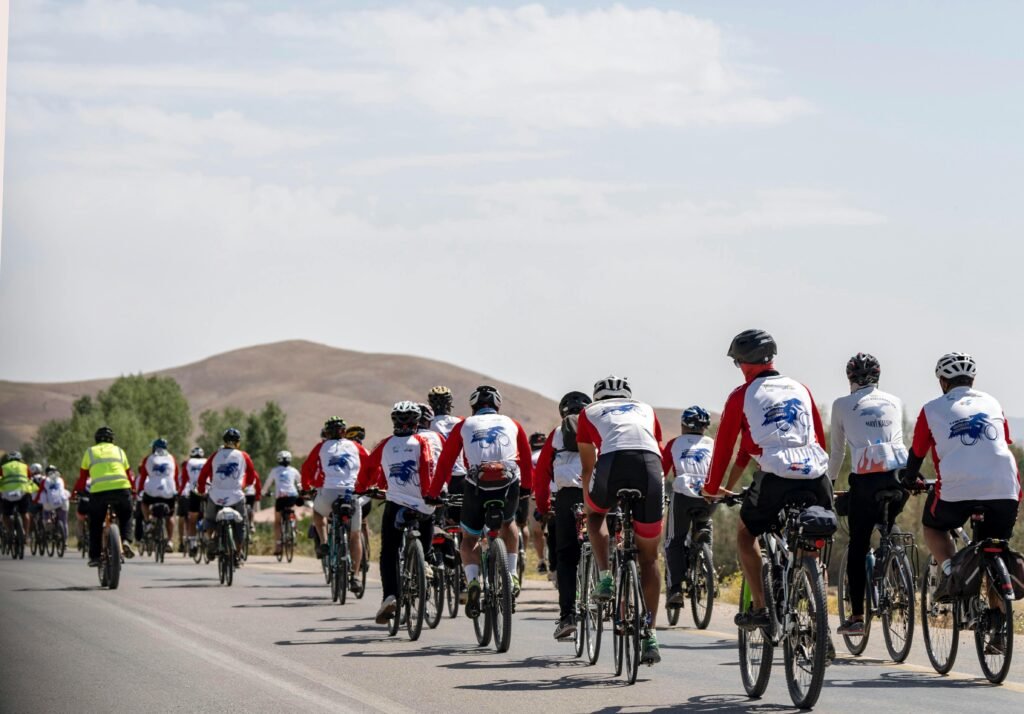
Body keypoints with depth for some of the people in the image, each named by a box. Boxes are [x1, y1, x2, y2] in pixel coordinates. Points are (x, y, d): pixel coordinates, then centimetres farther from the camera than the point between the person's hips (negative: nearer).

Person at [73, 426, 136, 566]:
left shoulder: (90, 452, 19)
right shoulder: (119, 451, 23)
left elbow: (82, 477, 18)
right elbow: (128, 474, 25)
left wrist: (77, 492, 30)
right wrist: (132, 491, 39)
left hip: (98, 491, -1)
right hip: (121, 489, 1)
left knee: (95, 525, 15)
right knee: (126, 518, 23)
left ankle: (95, 556, 13)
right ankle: (126, 541, -1)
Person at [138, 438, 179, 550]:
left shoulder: (148, 460, 10)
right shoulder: (171, 459, 14)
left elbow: (142, 477, 10)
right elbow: (176, 477, 19)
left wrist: (140, 490, 19)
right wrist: (177, 490, 30)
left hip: (152, 491, -1)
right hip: (169, 491, 1)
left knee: (144, 503, 30)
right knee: (169, 516, 15)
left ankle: (147, 521, 9)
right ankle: (170, 540, 6)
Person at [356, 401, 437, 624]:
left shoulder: (386, 445, 8)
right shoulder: (422, 442, 1)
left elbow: (368, 467, 15)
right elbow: (428, 469, -11)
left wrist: (360, 488, 31)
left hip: (396, 505, 1)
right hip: (422, 507, -1)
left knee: (388, 554, 3)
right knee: (423, 552, 20)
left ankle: (389, 595, -15)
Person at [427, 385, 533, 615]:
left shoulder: (464, 426, 20)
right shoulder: (512, 424, 24)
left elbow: (445, 462, 19)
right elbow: (526, 460, 31)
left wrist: (433, 494, 26)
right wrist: (526, 487, 46)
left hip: (477, 486, -1)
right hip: (509, 484, 1)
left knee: (469, 540, 19)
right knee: (508, 523, 34)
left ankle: (472, 580, -8)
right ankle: (512, 575, 21)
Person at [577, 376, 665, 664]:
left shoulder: (590, 412, 32)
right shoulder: (646, 410, 38)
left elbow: (587, 469, 35)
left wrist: (587, 506, 50)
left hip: (613, 460, -1)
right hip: (650, 463, 1)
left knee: (596, 516, 34)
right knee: (649, 557, 14)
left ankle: (606, 577, 13)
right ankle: (650, 635, 11)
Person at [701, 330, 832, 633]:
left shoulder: (742, 396, 8)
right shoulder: (800, 389, 21)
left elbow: (724, 445, 11)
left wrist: (712, 488, 23)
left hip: (776, 477, -4)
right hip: (817, 477, 4)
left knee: (746, 533, 20)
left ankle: (760, 608, 11)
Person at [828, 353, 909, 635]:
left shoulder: (842, 405, 10)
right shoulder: (894, 402, 19)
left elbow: (837, 451, 15)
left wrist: (830, 482, 28)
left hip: (865, 477, -3)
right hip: (899, 473, 3)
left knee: (858, 546, 4)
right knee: (887, 530, 27)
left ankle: (856, 617, 2)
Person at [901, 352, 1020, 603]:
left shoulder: (933, 409, 13)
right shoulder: (992, 403, 22)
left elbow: (916, 453, 22)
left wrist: (910, 480, 42)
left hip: (957, 488, -2)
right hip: (1005, 489, 2)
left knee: (933, 526, 27)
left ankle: (949, 568, -1)